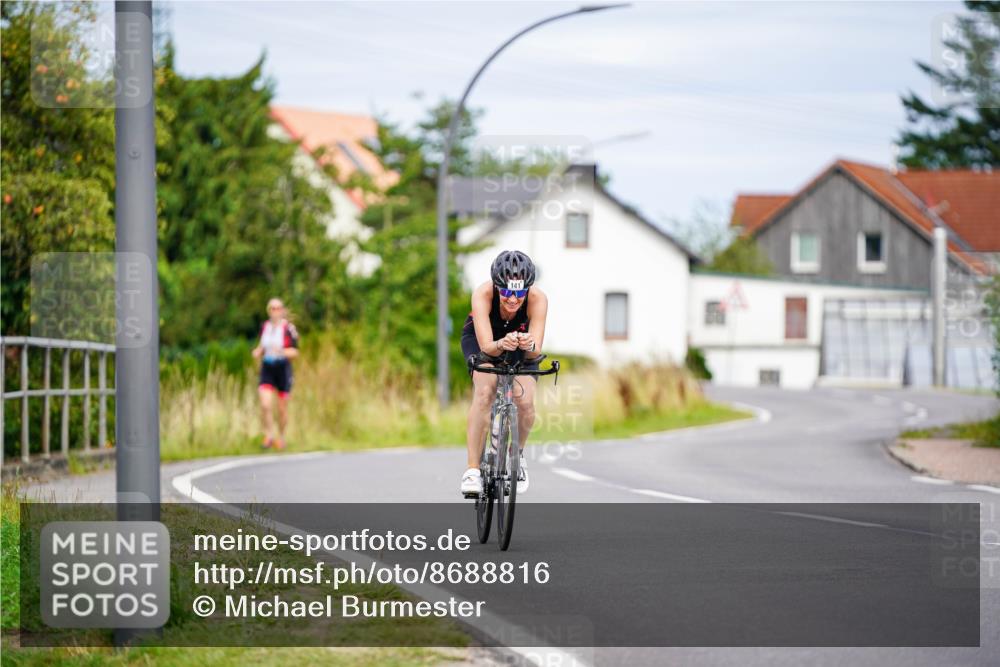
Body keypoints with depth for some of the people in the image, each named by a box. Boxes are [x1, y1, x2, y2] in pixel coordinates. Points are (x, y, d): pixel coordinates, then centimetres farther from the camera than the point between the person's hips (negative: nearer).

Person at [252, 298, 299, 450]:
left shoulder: (289, 328, -10)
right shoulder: (264, 327, 4)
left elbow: (295, 352, -8)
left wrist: (281, 351, -25)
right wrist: (258, 351, -1)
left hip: (283, 369, -3)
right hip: (267, 369, 3)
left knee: (282, 408, 8)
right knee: (265, 405, -14)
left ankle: (281, 437, 28)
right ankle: (269, 435, 2)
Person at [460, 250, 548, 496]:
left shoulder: (538, 299, -35)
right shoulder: (483, 294, -37)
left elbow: (536, 351, -39)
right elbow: (486, 345, -43)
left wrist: (529, 346, -62)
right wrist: (502, 344, -64)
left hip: (520, 342, 1)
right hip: (480, 339, -1)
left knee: (525, 402, -18)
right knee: (484, 391, -28)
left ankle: (517, 453, 14)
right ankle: (472, 469, -25)